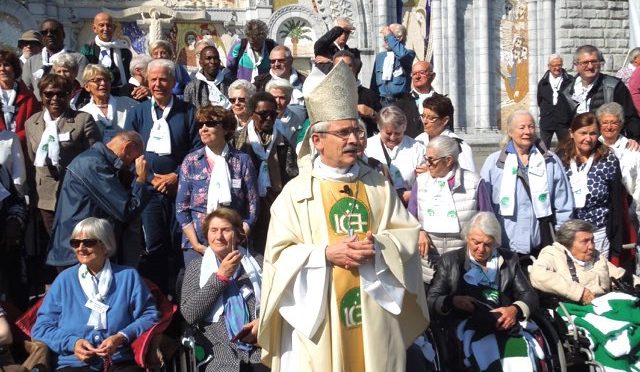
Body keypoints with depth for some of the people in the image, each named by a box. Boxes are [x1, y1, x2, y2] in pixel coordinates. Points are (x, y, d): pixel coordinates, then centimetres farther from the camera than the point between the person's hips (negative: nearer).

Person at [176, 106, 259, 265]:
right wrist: (196, 244, -6)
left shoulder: (242, 161, 3)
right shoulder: (191, 161, 5)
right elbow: (181, 207, 3)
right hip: (196, 244, 1)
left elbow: (252, 206, 2)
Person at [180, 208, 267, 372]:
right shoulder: (196, 266, 11)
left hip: (259, 345, 1)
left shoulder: (256, 261, 11)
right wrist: (220, 277, -6)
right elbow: (189, 314, -2)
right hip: (220, 349, -1)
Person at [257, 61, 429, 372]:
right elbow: (278, 255, -5)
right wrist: (326, 253, -17)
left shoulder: (378, 184, 7)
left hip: (374, 313, 3)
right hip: (318, 316, -2)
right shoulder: (295, 192, -2)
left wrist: (378, 248, -13)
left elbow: (408, 233, 6)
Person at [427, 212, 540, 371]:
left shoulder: (509, 259, 20)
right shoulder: (450, 260, 15)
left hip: (504, 323, 2)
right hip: (468, 324, -1)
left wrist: (515, 309, -8)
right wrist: (452, 301, -11)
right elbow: (431, 300, 10)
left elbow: (530, 295, 15)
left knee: (522, 358, -32)